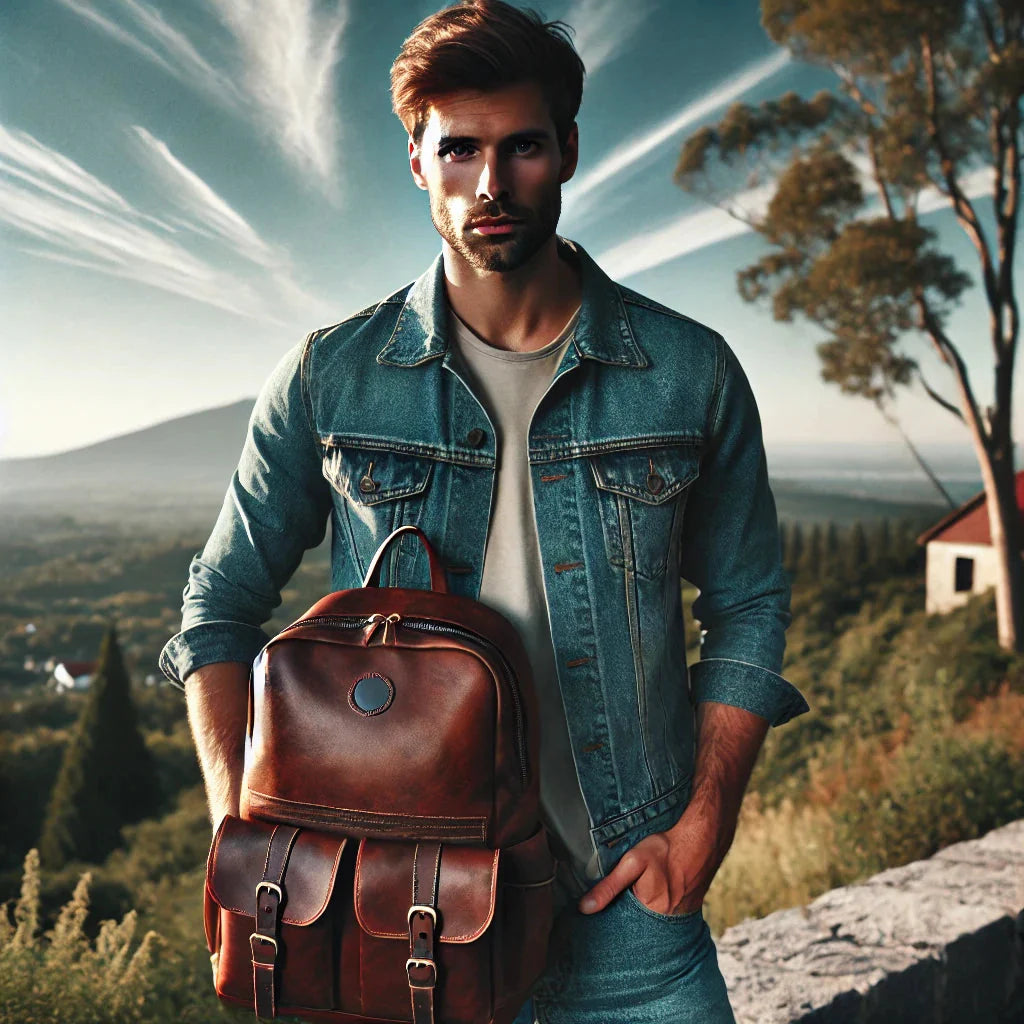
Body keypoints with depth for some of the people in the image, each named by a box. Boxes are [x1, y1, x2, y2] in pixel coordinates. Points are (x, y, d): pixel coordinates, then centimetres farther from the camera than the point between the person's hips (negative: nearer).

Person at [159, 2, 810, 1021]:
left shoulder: (690, 373, -3)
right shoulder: (327, 380, -4)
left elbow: (747, 608, 5)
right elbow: (221, 604, 5)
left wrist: (699, 832, -4)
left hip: (627, 902, 1)